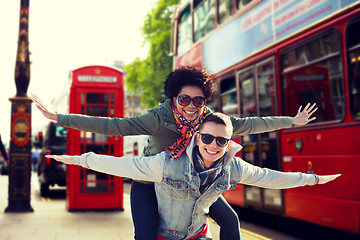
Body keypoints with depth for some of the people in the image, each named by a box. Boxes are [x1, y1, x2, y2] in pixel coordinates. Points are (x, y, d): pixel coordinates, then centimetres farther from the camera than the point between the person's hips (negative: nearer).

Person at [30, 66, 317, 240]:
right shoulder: (158, 118, -29)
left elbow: (247, 124, -8)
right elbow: (112, 125, -33)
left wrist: (292, 121, -1)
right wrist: (58, 117, -39)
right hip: (150, 183, -4)